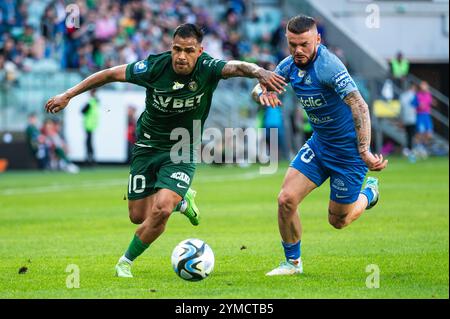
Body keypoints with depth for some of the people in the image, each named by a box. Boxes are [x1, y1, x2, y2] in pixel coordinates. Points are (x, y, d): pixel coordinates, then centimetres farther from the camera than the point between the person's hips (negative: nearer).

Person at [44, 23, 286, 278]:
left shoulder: (207, 69, -21)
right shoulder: (155, 67, -18)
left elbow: (236, 67, -41)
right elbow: (110, 74, -8)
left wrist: (259, 72, -64)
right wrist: (68, 95, -6)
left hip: (182, 152, -2)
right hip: (148, 146, 2)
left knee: (161, 209, -22)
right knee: (138, 216, 6)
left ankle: (126, 263, 2)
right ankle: (180, 200, 39)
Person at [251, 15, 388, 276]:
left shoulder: (329, 66, -28)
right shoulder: (290, 65, -4)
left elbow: (360, 107, -34)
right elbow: (260, 87, 9)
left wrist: (364, 151, -42)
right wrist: (262, 93, -18)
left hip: (348, 151, -6)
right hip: (319, 144, 6)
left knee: (338, 221, 7)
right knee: (286, 200, -8)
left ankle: (368, 193, 39)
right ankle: (293, 262, 12)